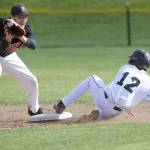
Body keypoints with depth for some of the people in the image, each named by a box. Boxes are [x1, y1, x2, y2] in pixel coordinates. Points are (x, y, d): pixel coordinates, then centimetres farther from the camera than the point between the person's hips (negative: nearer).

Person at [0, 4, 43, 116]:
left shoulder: (26, 28, -16)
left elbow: (33, 45, -33)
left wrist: (23, 38, -51)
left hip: (10, 57, 5)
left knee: (31, 81, 4)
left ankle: (34, 110, 29)